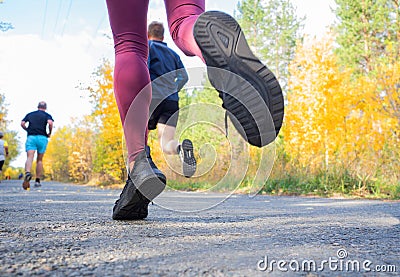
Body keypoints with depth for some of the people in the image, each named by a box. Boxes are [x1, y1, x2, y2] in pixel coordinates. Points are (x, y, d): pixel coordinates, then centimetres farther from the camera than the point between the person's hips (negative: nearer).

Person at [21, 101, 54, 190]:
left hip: (31, 137, 1)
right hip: (42, 137, -1)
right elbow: (50, 123, -11)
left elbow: (22, 123, 5)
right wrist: (49, 133, 3)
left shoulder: (30, 114, 18)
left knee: (29, 158, -12)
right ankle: (37, 181, 10)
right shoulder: (47, 115, 9)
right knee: (39, 160, 10)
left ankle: (27, 173, -42)